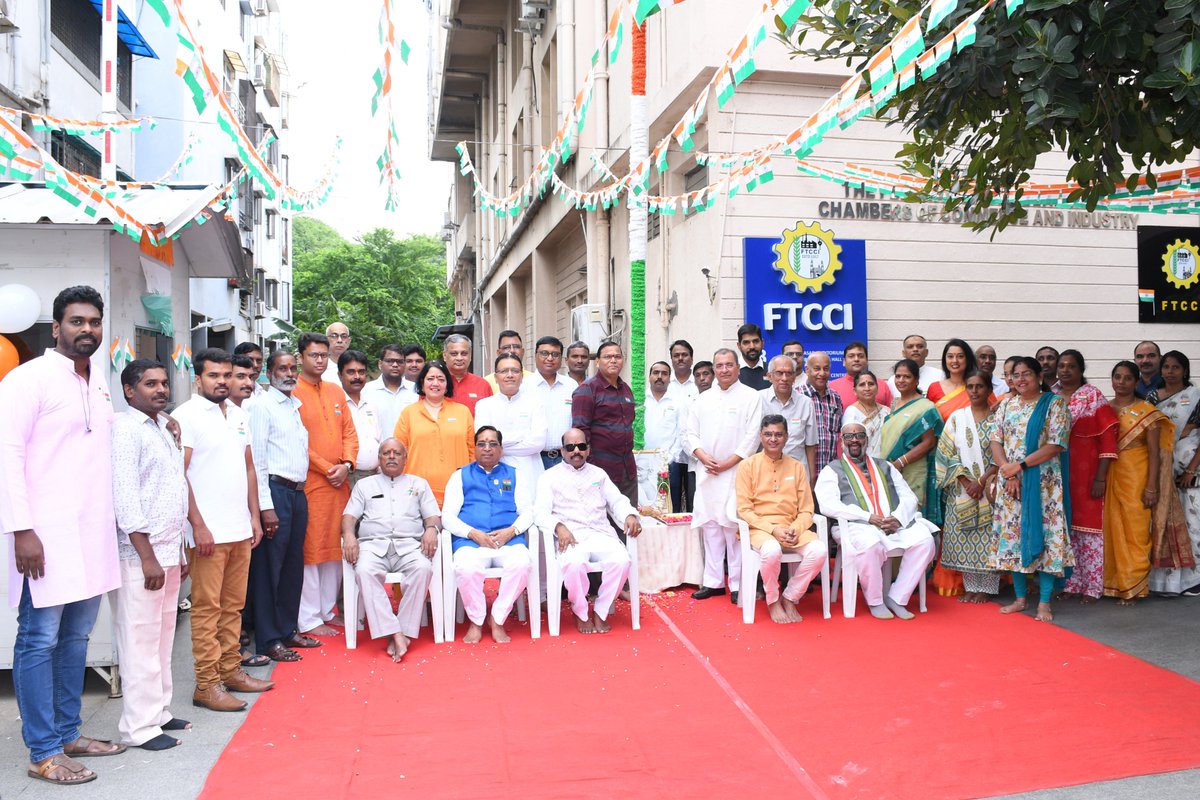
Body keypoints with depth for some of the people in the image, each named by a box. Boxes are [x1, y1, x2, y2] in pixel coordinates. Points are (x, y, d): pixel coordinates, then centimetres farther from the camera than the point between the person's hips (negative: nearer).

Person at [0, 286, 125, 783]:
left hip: (93, 533, 7)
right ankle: (44, 753, 9)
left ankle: (68, 733, 25)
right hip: (47, 534, -7)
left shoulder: (100, 384, 14)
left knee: (76, 637, 14)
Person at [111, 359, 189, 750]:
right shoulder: (124, 429, -10)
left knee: (163, 637, 14)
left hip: (168, 549, 8)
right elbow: (125, 498, -16)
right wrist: (148, 557, -18)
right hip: (141, 554, -8)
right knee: (141, 640, -2)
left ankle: (159, 712, 24)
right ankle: (140, 727, 7)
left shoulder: (163, 428, 15)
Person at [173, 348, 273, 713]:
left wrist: (254, 516, 13)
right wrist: (198, 525, -16)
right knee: (207, 607, 0)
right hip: (208, 531, -7)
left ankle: (231, 670, 23)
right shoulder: (186, 416, -7)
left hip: (240, 530, 7)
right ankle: (207, 684, 7)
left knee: (234, 605, 13)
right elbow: (179, 474, -13)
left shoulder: (238, 415, 14)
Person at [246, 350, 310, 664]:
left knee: (294, 565, 13)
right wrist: (266, 506, -17)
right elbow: (256, 459, -12)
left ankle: (288, 629, 25)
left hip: (298, 492, 8)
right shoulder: (263, 405, -7)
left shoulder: (297, 406, 16)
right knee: (269, 566, -1)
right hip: (275, 490, -8)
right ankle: (268, 640, 7)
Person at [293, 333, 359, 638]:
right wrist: (326, 469, -12)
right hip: (310, 483, -6)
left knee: (336, 548, 12)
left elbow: (349, 431, 12)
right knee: (310, 550, -2)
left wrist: (346, 464, -3)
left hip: (339, 483, 6)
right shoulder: (293, 393, -5)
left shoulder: (336, 391, 14)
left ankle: (328, 610, 24)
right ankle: (308, 621, 6)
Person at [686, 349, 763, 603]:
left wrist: (726, 464, -10)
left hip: (735, 472, -4)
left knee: (734, 528, -6)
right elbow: (691, 433, 12)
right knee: (710, 526, 7)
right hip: (706, 473, 5)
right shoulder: (703, 400, 15)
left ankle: (738, 584, 3)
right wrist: (703, 457, -6)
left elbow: (752, 436, -6)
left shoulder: (751, 397, 1)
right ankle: (713, 581, 16)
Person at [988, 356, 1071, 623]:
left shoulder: (1054, 404, -3)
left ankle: (1044, 602, 4)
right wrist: (1008, 472, -9)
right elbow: (995, 441, 5)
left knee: (1043, 535, -3)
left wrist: (1020, 465, -14)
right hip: (1009, 481, 4)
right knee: (1012, 534, 6)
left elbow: (1055, 445, -11)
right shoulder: (1006, 405, 11)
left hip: (1043, 481, -4)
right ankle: (1020, 597, 18)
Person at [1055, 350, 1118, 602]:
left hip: (1086, 475, -3)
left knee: (1087, 525, 0)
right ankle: (1064, 582, 16)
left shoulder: (1094, 397, -2)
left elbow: (1108, 439, -6)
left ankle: (1090, 586, 10)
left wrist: (1101, 478, -12)